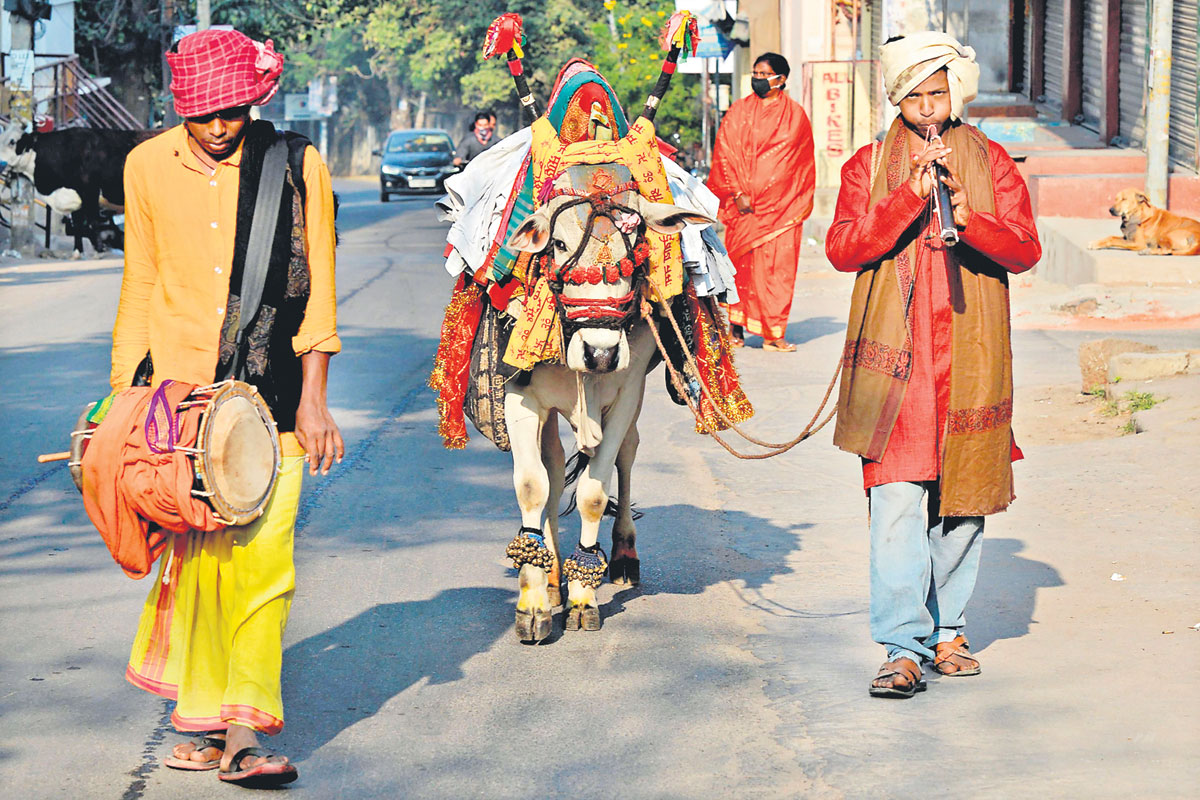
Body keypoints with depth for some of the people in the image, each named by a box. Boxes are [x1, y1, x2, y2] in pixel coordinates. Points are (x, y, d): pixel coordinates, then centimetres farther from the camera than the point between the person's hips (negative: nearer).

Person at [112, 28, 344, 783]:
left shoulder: (298, 166, -1)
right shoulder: (148, 167, 5)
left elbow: (316, 289, 3)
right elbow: (141, 286, 13)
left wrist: (312, 401, 0)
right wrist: (125, 393, 12)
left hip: (267, 393, -1)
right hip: (178, 387, 1)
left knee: (264, 555, -8)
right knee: (193, 550, -5)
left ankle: (244, 730, -6)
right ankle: (204, 719, 6)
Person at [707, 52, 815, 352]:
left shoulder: (794, 115, 6)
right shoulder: (738, 112, 10)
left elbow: (793, 161, 0)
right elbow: (725, 153, 4)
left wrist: (756, 194, -9)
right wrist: (738, 193, -9)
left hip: (779, 204, -1)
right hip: (742, 201, 1)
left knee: (776, 264, -6)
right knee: (740, 262, -2)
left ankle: (772, 334, -3)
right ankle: (736, 327, 5)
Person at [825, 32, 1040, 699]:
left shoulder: (990, 163, 11)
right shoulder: (868, 166, 9)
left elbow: (1025, 250, 1)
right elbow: (841, 249, -6)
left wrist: (970, 219, -17)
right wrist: (909, 199, -16)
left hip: (970, 356, 2)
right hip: (895, 356, -2)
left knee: (962, 497, 7)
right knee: (896, 502, -11)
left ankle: (947, 630, 20)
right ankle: (903, 648, -12)